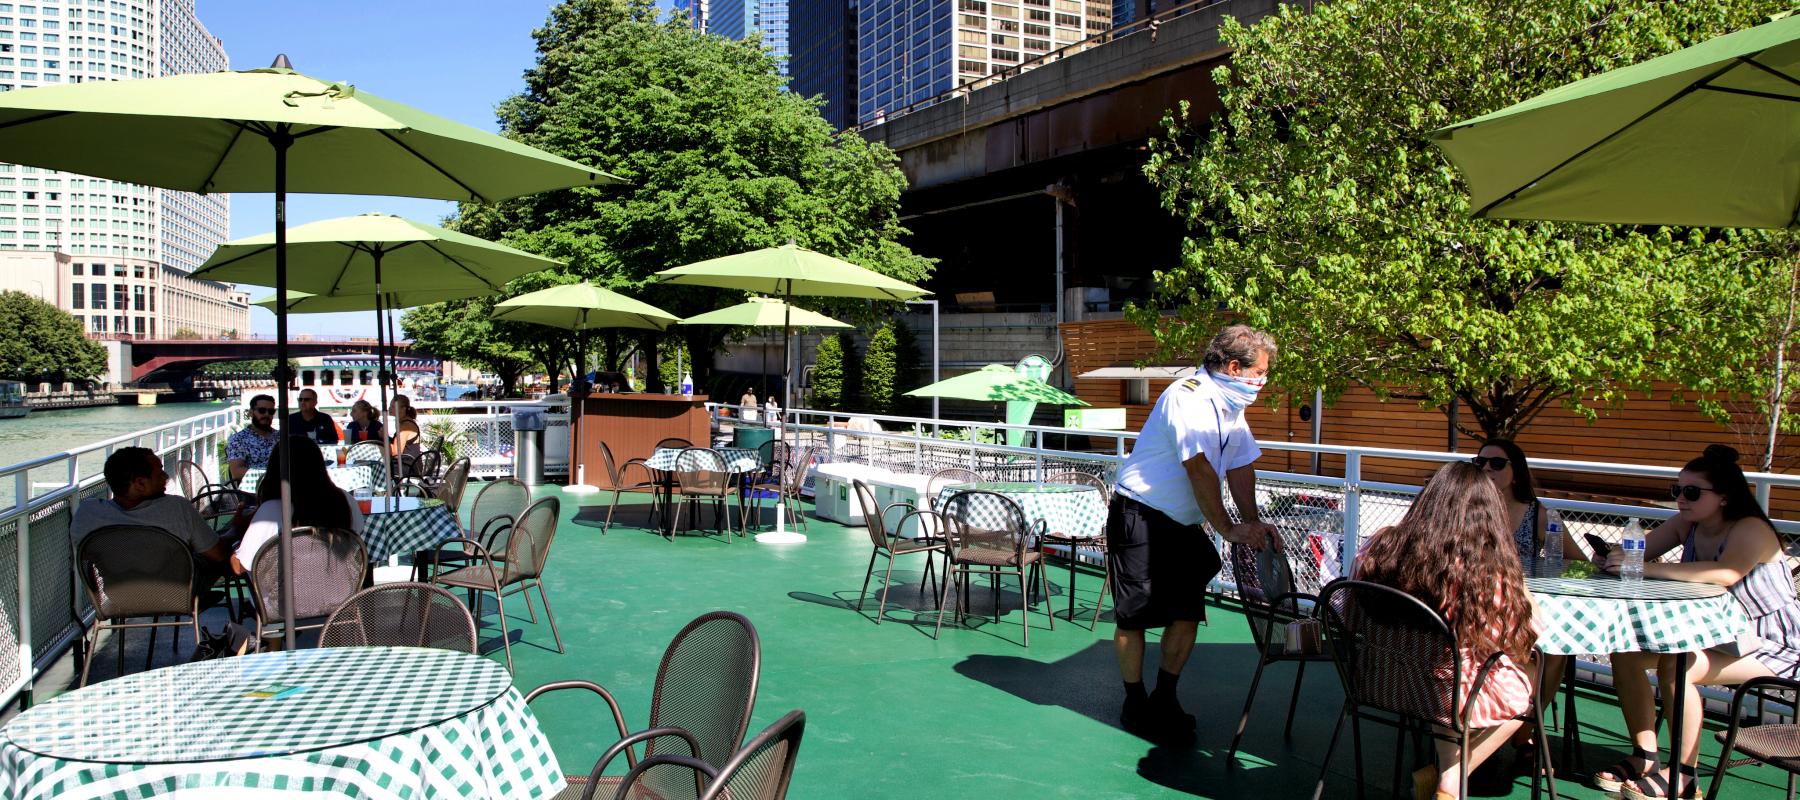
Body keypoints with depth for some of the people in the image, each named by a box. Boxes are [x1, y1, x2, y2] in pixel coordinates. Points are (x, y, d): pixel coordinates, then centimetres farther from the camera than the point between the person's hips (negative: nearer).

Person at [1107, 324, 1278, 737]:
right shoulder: (1188, 397, -21)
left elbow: (1241, 466, 14)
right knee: (1134, 615, -2)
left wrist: (1252, 522, 3)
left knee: (1187, 614, 5)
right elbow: (1200, 470, -24)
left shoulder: (1231, 407, 9)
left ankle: (1164, 701, 20)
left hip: (1183, 524, 9)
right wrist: (1228, 529, -18)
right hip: (1140, 516, -9)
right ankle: (1135, 704, 13)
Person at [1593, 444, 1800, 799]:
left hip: (1770, 646, -8)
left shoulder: (1751, 530, -23)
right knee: (1626, 653, -8)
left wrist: (1647, 568, -47)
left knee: (1675, 667, -30)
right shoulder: (1686, 525, 0)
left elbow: (1727, 572, -43)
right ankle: (1645, 758, 0)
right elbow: (1635, 553, -4)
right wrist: (1614, 558, -30)